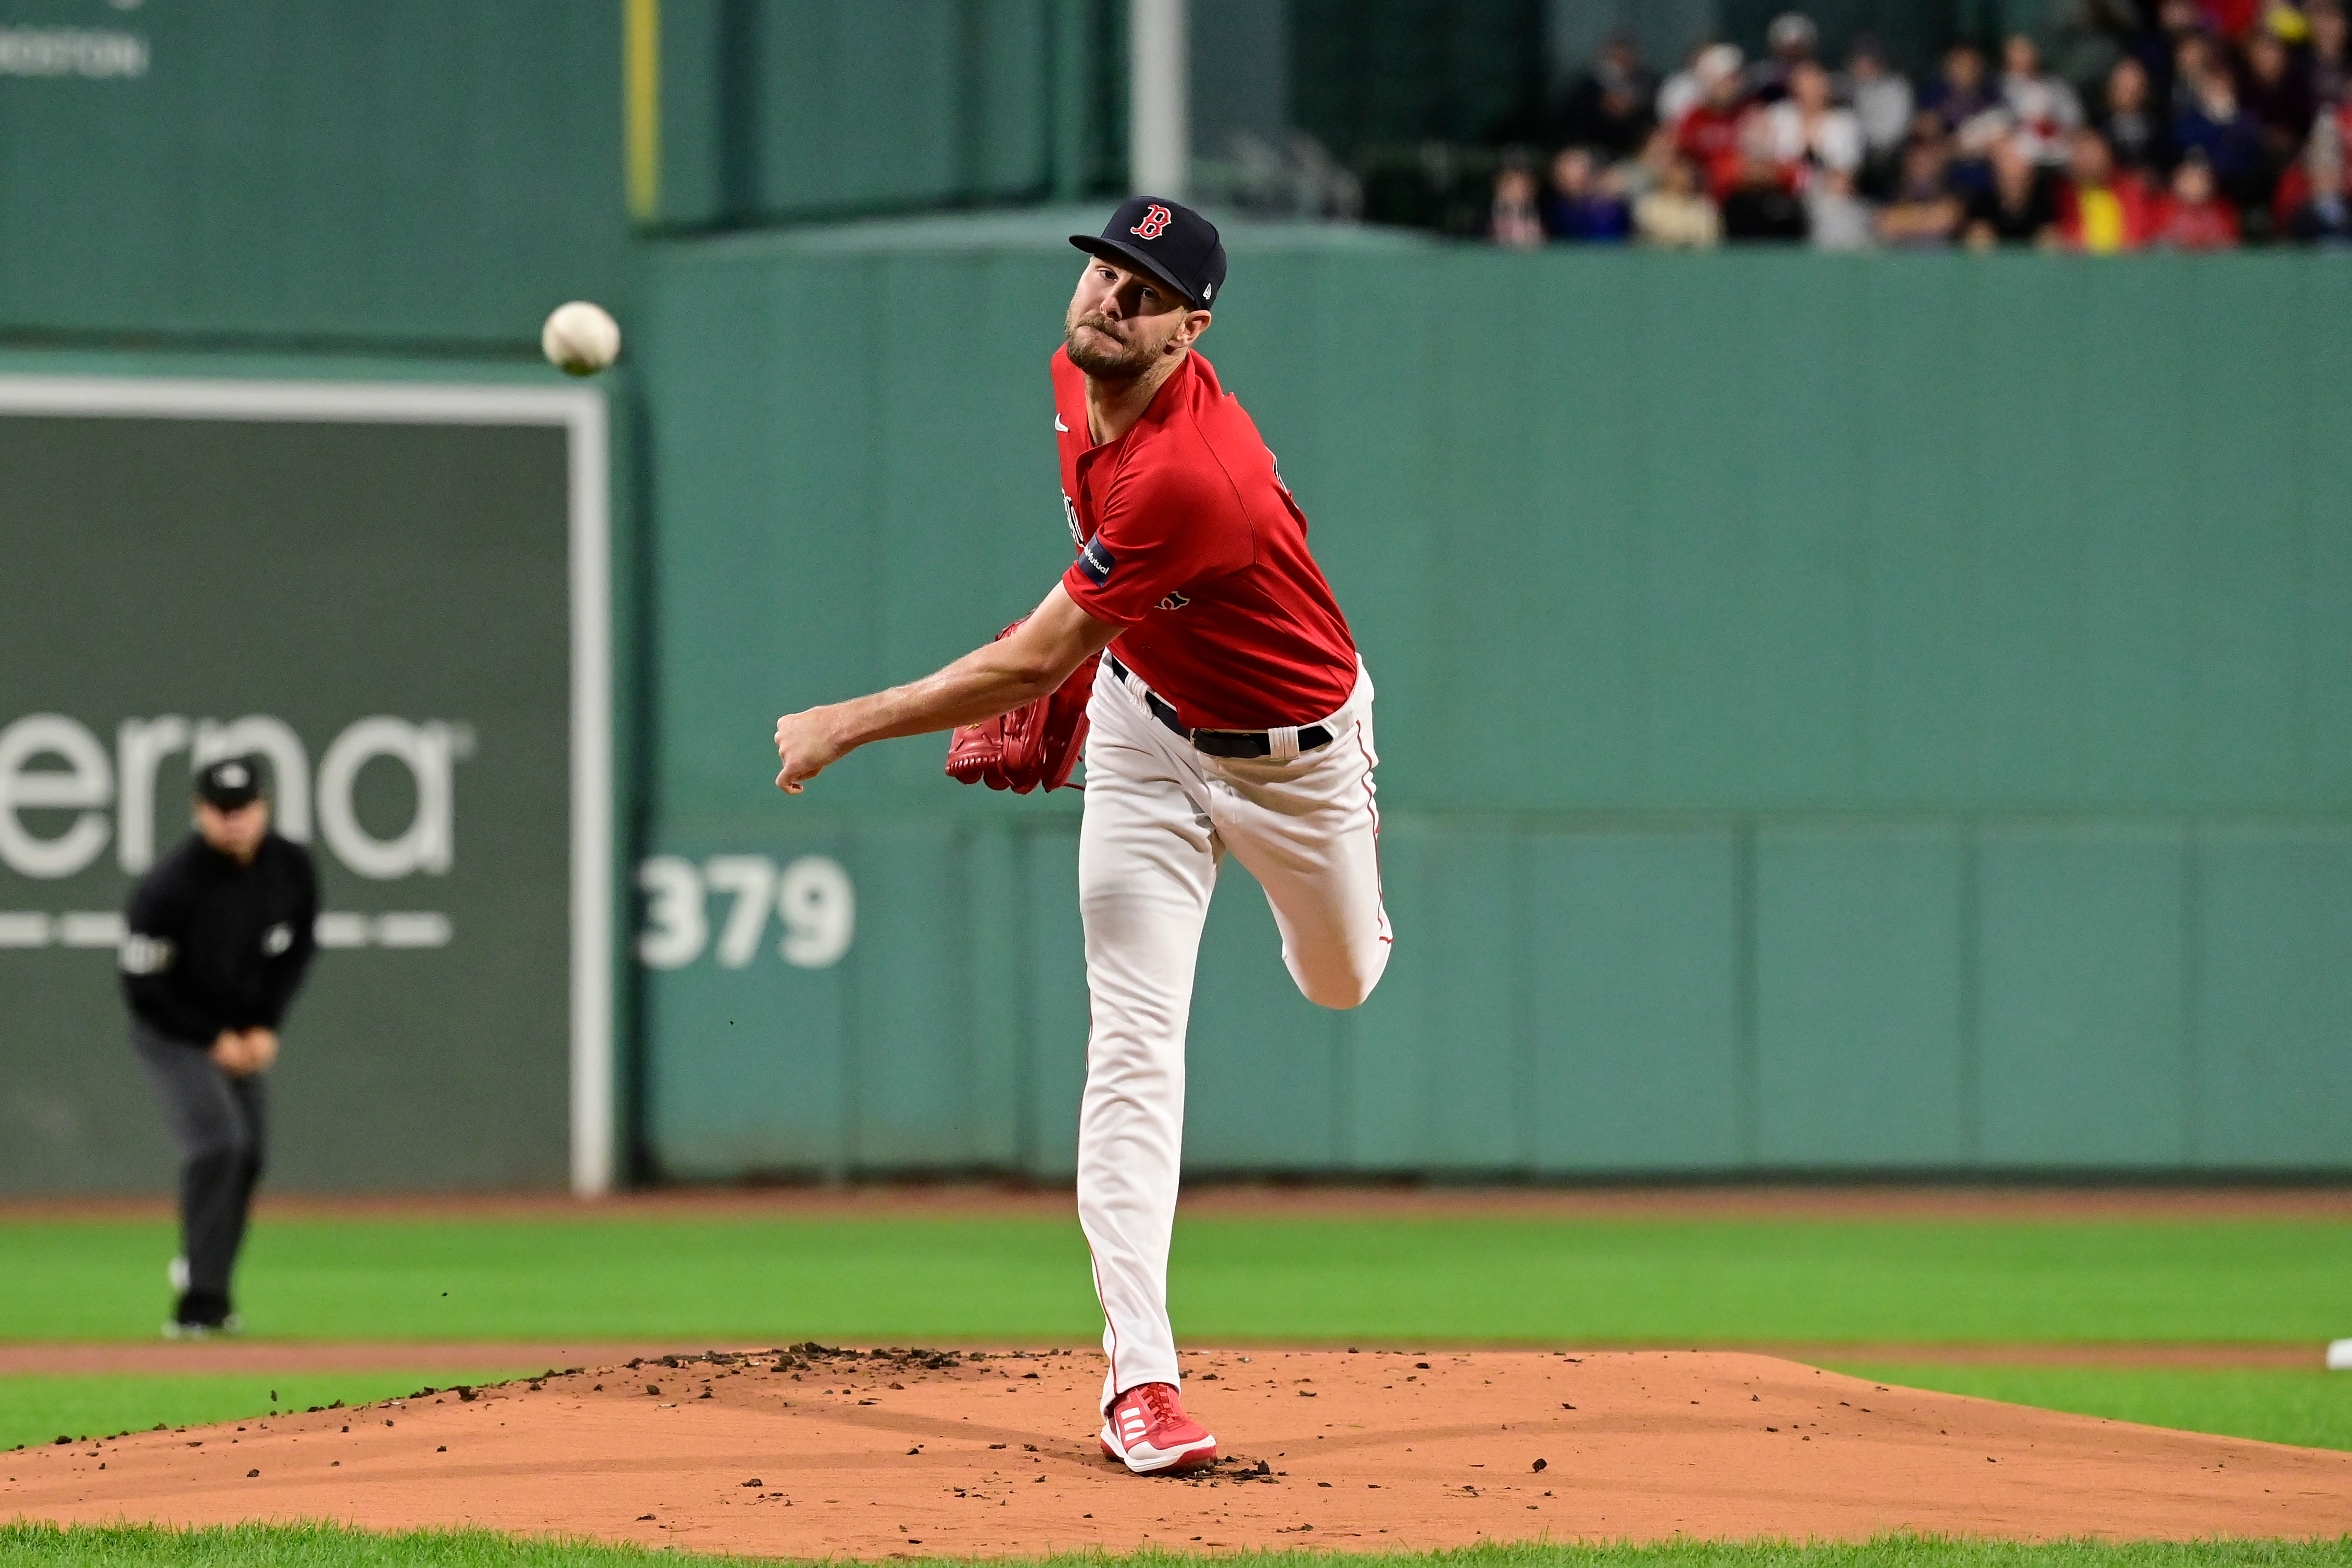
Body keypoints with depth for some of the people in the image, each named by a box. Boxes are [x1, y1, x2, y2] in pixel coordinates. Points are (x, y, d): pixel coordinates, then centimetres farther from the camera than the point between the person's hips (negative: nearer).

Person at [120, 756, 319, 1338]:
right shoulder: (168, 887, -27)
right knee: (217, 1143, -21)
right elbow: (143, 985, -20)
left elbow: (298, 950, 6)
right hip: (173, 1031, -6)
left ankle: (204, 1275, 26)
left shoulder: (292, 869, -11)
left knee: (249, 1152, 7)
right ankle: (200, 1301, -19)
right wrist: (217, 1039, -16)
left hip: (247, 1032, 6)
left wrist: (265, 1027, -4)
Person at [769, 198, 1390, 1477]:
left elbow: (1034, 662, -36)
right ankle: (1140, 1374, -15)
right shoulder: (1077, 378, -14)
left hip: (1295, 744, -5)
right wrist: (1057, 689, 10)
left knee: (1340, 984, 22)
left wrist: (850, 726, -31)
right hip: (1144, 729, 5)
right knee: (1134, 1045, -10)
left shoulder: (1186, 477, -40)